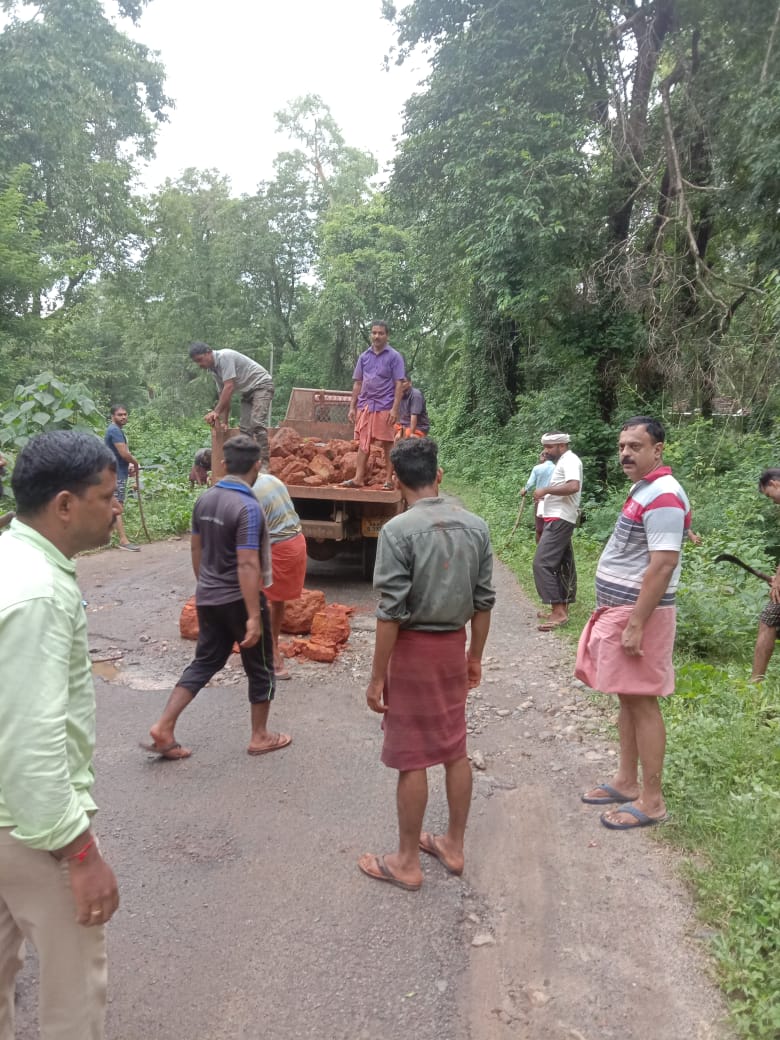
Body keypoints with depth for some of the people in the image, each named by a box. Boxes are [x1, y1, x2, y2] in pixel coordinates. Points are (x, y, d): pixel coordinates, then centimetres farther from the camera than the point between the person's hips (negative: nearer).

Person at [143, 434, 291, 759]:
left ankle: (163, 729, 11)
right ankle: (260, 737, 22)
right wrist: (254, 616, -23)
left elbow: (196, 549, 12)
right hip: (238, 600, -7)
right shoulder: (248, 507, -22)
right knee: (261, 668, 11)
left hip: (207, 598, 7)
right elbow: (247, 565, -25)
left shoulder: (205, 499, 3)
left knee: (204, 662, 17)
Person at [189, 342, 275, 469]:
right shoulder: (213, 369, 6)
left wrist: (216, 411, -29)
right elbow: (224, 395, 9)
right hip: (248, 391, 10)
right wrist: (224, 421, 5)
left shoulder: (224, 357, -22)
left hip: (261, 385, -10)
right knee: (245, 427, 6)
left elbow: (229, 387, -28)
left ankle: (264, 463, -27)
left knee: (257, 423, -23)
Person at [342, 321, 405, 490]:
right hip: (365, 406, 4)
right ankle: (358, 479, 7)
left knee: (388, 445, 0)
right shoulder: (364, 356, 11)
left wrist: (395, 408, -14)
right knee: (363, 443, 5)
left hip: (385, 407, -4)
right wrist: (352, 407, 9)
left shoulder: (394, 356, -1)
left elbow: (399, 384, -5)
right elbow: (358, 383, 15)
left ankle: (388, 480, 5)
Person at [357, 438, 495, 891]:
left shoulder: (399, 530, -17)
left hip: (413, 650, -6)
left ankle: (407, 862, 20)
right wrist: (475, 657, 16)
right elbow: (484, 601, 4)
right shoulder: (476, 526, 0)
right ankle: (454, 845, 33)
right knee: (456, 750, 17)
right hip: (454, 647, 6)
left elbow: (391, 612, -18)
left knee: (412, 760, 6)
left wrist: (377, 678, -10)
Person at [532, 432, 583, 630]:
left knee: (542, 563, -15)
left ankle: (559, 611, -15)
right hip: (558, 519, 11)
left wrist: (546, 489, -21)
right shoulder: (563, 462, 19)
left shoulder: (569, 461, -13)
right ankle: (561, 609, 19)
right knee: (563, 565, 12)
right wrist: (545, 496, 11)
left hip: (559, 520, -11)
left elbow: (573, 487, -29)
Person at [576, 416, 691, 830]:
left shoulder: (662, 496, -18)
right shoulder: (644, 490, 13)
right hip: (619, 608, 10)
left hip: (639, 612, -10)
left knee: (642, 702, -2)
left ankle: (651, 801, 9)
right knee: (627, 698, 16)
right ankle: (626, 782, 28)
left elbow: (663, 565, -24)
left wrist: (636, 624, -24)